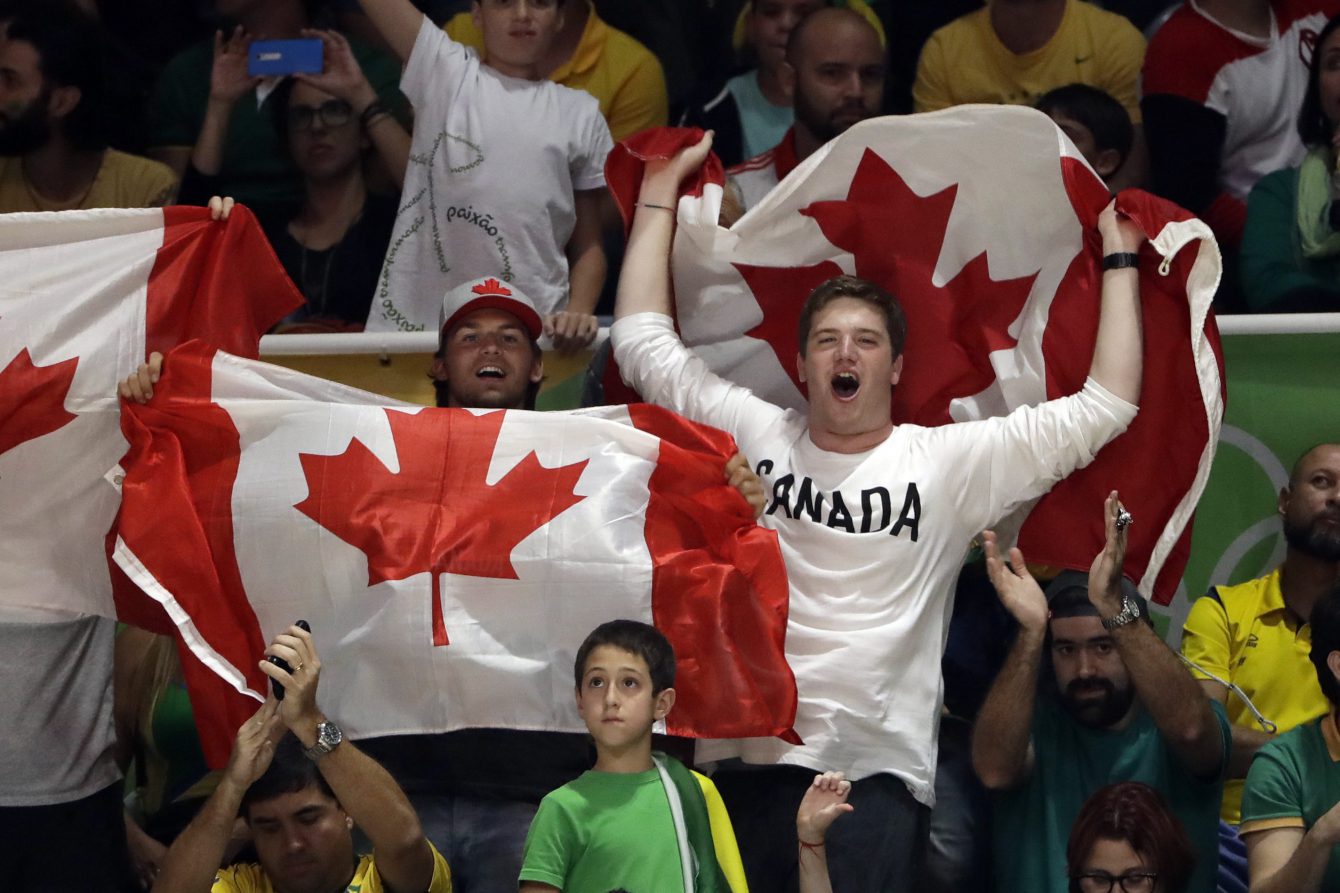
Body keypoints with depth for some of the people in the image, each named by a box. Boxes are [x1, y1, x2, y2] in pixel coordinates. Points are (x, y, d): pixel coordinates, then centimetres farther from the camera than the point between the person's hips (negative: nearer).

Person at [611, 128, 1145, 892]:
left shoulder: (952, 461, 7)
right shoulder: (751, 435, 13)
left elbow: (1103, 406, 5)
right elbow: (645, 341, 16)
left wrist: (1120, 262, 8)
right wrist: (661, 194, 19)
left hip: (880, 768, -2)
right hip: (749, 756, 2)